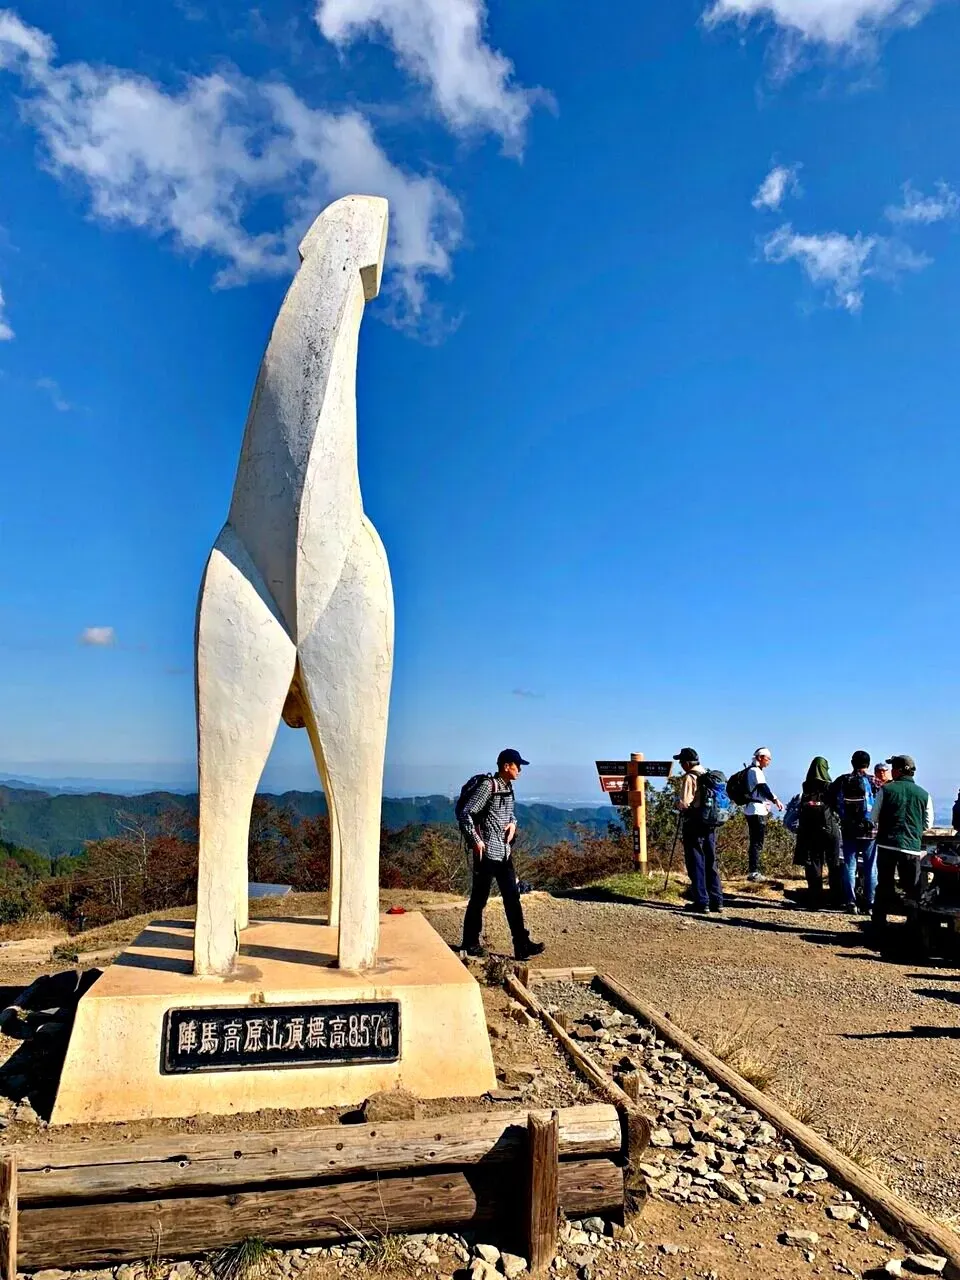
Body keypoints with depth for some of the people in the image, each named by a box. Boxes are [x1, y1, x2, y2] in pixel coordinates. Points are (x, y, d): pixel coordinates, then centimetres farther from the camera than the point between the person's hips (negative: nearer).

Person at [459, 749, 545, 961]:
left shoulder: (508, 787, 11)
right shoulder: (488, 785, -14)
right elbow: (466, 813, -17)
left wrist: (513, 823, 5)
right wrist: (475, 840, -19)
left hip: (504, 852, 8)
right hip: (487, 852, -8)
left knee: (512, 897, 6)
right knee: (479, 898, 3)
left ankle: (522, 945, 9)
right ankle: (470, 944, 17)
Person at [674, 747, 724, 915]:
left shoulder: (690, 778, -13)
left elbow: (685, 803, -20)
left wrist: (678, 804, 0)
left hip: (694, 825, -7)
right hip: (710, 824, 7)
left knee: (696, 864, 0)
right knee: (711, 863, 12)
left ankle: (701, 901, 1)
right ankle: (717, 901, 14)